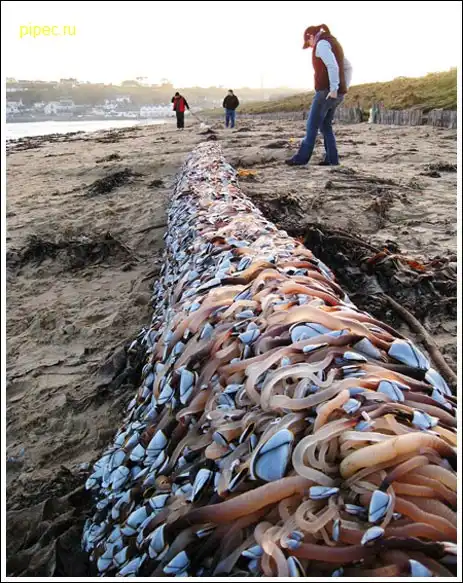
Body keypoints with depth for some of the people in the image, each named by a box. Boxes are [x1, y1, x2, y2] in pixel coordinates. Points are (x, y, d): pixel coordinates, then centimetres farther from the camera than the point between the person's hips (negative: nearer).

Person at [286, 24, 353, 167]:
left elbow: (332, 66, -24)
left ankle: (302, 158, 0)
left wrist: (334, 89, -25)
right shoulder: (334, 44, 22)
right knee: (325, 125, 12)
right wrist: (345, 88, 18)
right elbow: (348, 68, 26)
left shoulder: (321, 44, -10)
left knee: (312, 125, -4)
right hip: (336, 93, 9)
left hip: (327, 91, -9)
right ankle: (332, 158, 7)